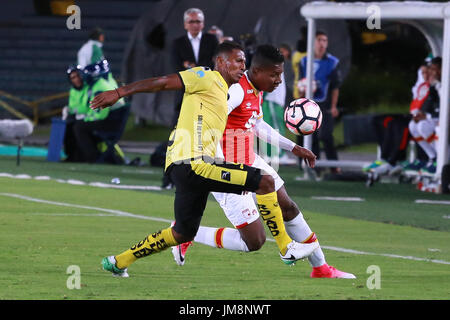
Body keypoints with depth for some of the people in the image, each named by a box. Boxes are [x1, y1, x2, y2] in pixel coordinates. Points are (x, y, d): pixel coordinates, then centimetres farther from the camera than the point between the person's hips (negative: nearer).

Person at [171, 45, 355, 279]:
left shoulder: (256, 89, 6)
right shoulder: (236, 91, -25)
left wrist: (293, 147, 28)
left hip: (250, 162, 10)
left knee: (288, 208, 21)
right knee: (254, 241, -9)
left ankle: (320, 268, 38)